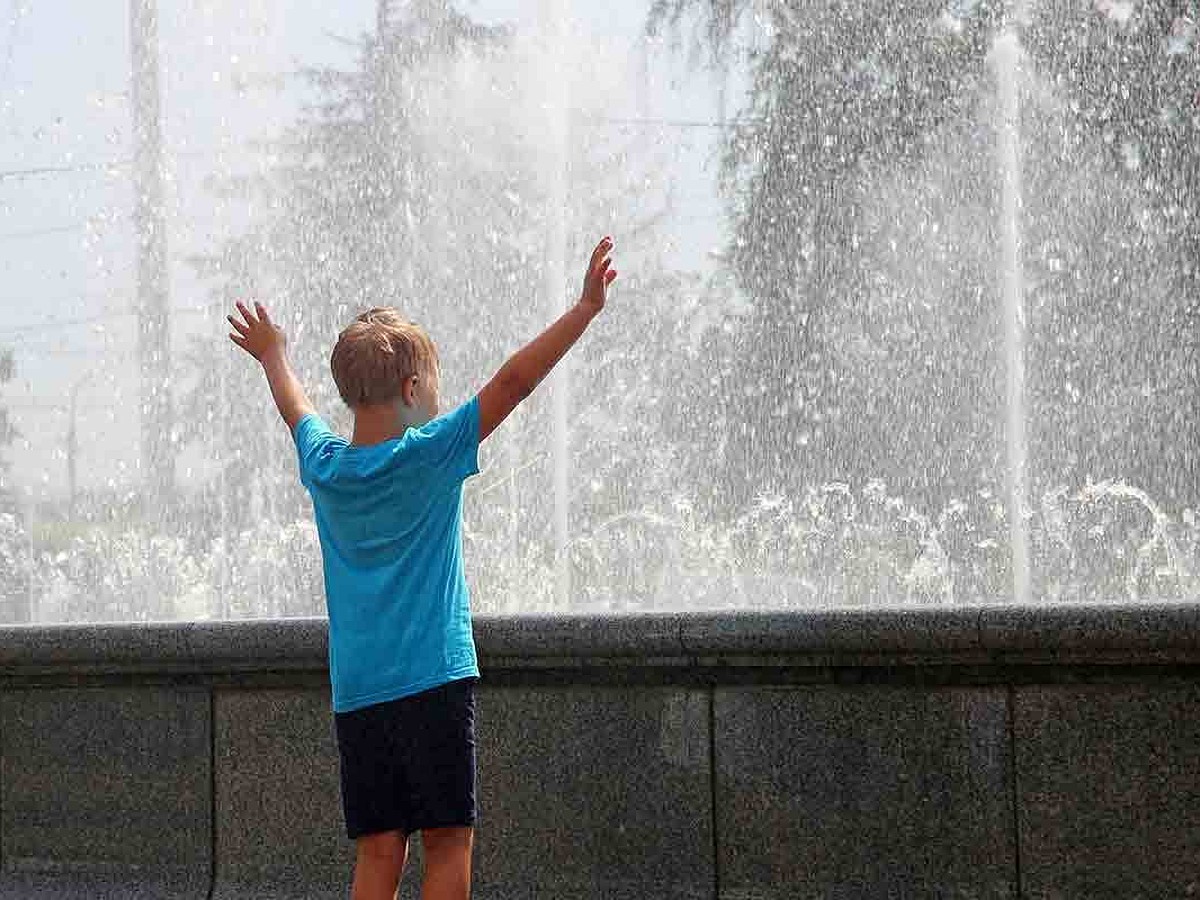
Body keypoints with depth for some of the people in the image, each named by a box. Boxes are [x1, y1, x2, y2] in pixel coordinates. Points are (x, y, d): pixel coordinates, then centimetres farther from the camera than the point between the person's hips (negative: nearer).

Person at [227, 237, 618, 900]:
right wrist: (586, 308, -6)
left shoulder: (323, 466, 8)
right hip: (432, 679, -5)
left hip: (354, 692, 5)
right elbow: (512, 382, -9)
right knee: (448, 840, -1)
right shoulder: (429, 454, -7)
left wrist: (272, 356, 48)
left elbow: (296, 409, 29)